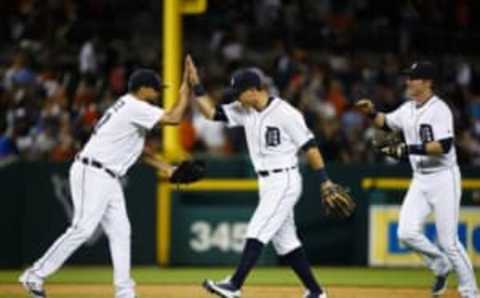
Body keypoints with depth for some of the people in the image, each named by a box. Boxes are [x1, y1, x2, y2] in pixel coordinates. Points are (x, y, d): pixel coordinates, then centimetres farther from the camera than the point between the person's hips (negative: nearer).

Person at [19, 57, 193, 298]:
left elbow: (134, 145, 25)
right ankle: (35, 275, -8)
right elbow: (173, 118, -21)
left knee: (119, 231, 5)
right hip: (92, 174, -11)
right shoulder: (135, 107, -14)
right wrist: (185, 92, -7)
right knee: (83, 228, -14)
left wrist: (161, 165, 19)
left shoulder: (129, 107, 17)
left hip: (108, 178, 11)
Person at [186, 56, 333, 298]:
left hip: (284, 182, -8)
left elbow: (309, 147, -12)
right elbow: (211, 112, 7)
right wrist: (196, 85, -6)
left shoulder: (285, 113, -15)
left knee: (256, 232, -15)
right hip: (267, 184, 9)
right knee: (285, 240, 10)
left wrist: (325, 181, -13)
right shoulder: (244, 110, 6)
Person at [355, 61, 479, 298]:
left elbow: (444, 146, -25)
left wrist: (410, 149, -29)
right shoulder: (408, 109, 9)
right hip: (420, 181, 7)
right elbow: (386, 123, 27)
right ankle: (441, 266, 18)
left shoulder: (439, 109, -15)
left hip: (443, 179, -7)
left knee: (448, 241, -6)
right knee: (407, 233, -6)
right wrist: (371, 113, 7)